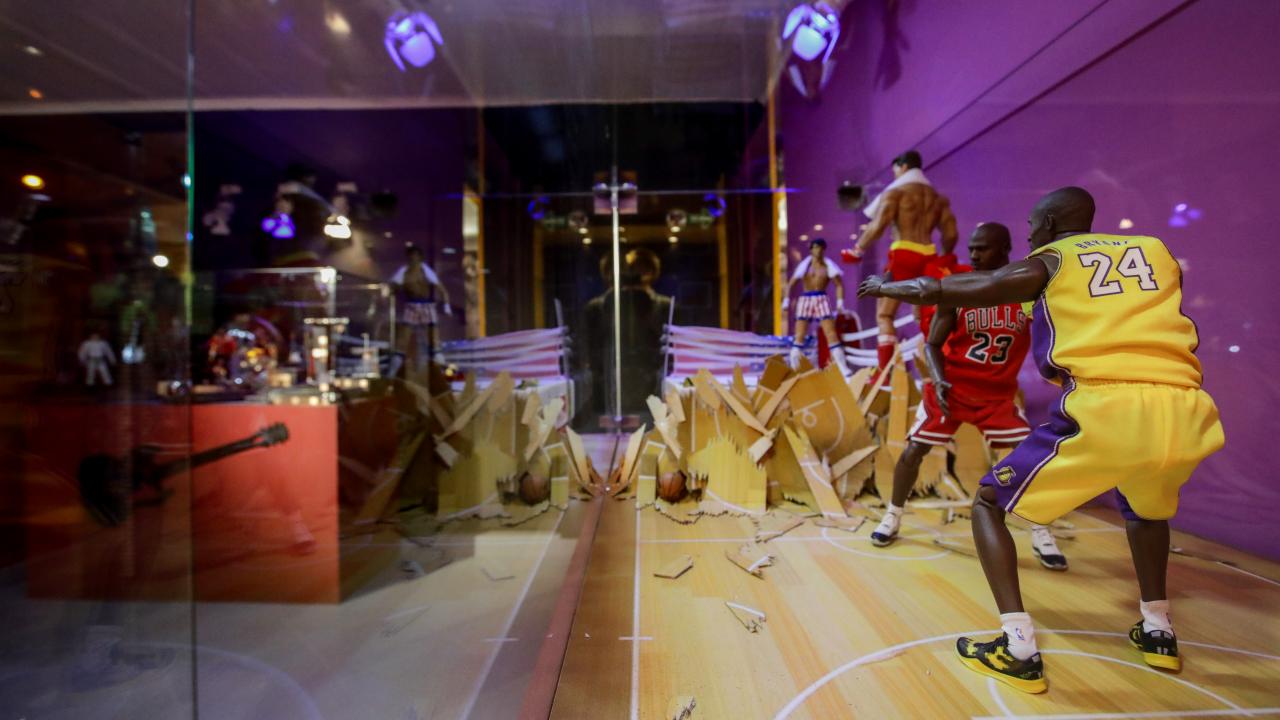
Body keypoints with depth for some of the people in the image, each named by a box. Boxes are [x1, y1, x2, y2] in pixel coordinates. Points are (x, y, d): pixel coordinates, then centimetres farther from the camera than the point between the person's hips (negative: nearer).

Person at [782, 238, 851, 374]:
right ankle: (794, 370, 4)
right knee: (800, 336, -2)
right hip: (805, 300, 0)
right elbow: (790, 284, 4)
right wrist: (786, 301, -7)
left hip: (822, 300, 0)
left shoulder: (828, 266, 6)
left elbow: (839, 285, 7)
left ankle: (844, 370, -4)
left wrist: (840, 302, -5)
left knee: (832, 334, -7)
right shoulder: (805, 265, 6)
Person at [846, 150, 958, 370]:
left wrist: (857, 250, -3)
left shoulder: (895, 191, 2)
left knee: (884, 314, -3)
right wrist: (945, 257, 28)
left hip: (904, 256, -6)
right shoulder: (938, 197, 19)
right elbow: (951, 233, 12)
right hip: (928, 258, 6)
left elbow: (879, 225, -13)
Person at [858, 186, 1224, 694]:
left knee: (990, 504, 13)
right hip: (1185, 412, 6)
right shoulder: (1158, 252, 24)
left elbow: (937, 293, 5)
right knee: (1145, 507, 39)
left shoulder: (1045, 261, 12)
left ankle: (1019, 650, 6)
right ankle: (1157, 633, 42)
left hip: (1104, 409, -6)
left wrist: (889, 288, 24)